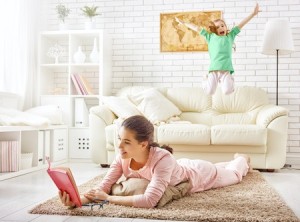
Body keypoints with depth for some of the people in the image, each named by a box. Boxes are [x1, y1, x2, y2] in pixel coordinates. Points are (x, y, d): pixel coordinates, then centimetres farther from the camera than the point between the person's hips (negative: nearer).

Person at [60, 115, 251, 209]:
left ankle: (243, 159, 64)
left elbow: (150, 201, -59)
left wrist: (109, 198, -56)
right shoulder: (123, 158, -34)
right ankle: (237, 158, 69)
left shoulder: (162, 158, -51)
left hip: (198, 173, -5)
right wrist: (78, 200, -54)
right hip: (182, 167, 5)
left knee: (233, 174, 31)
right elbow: (103, 187, -35)